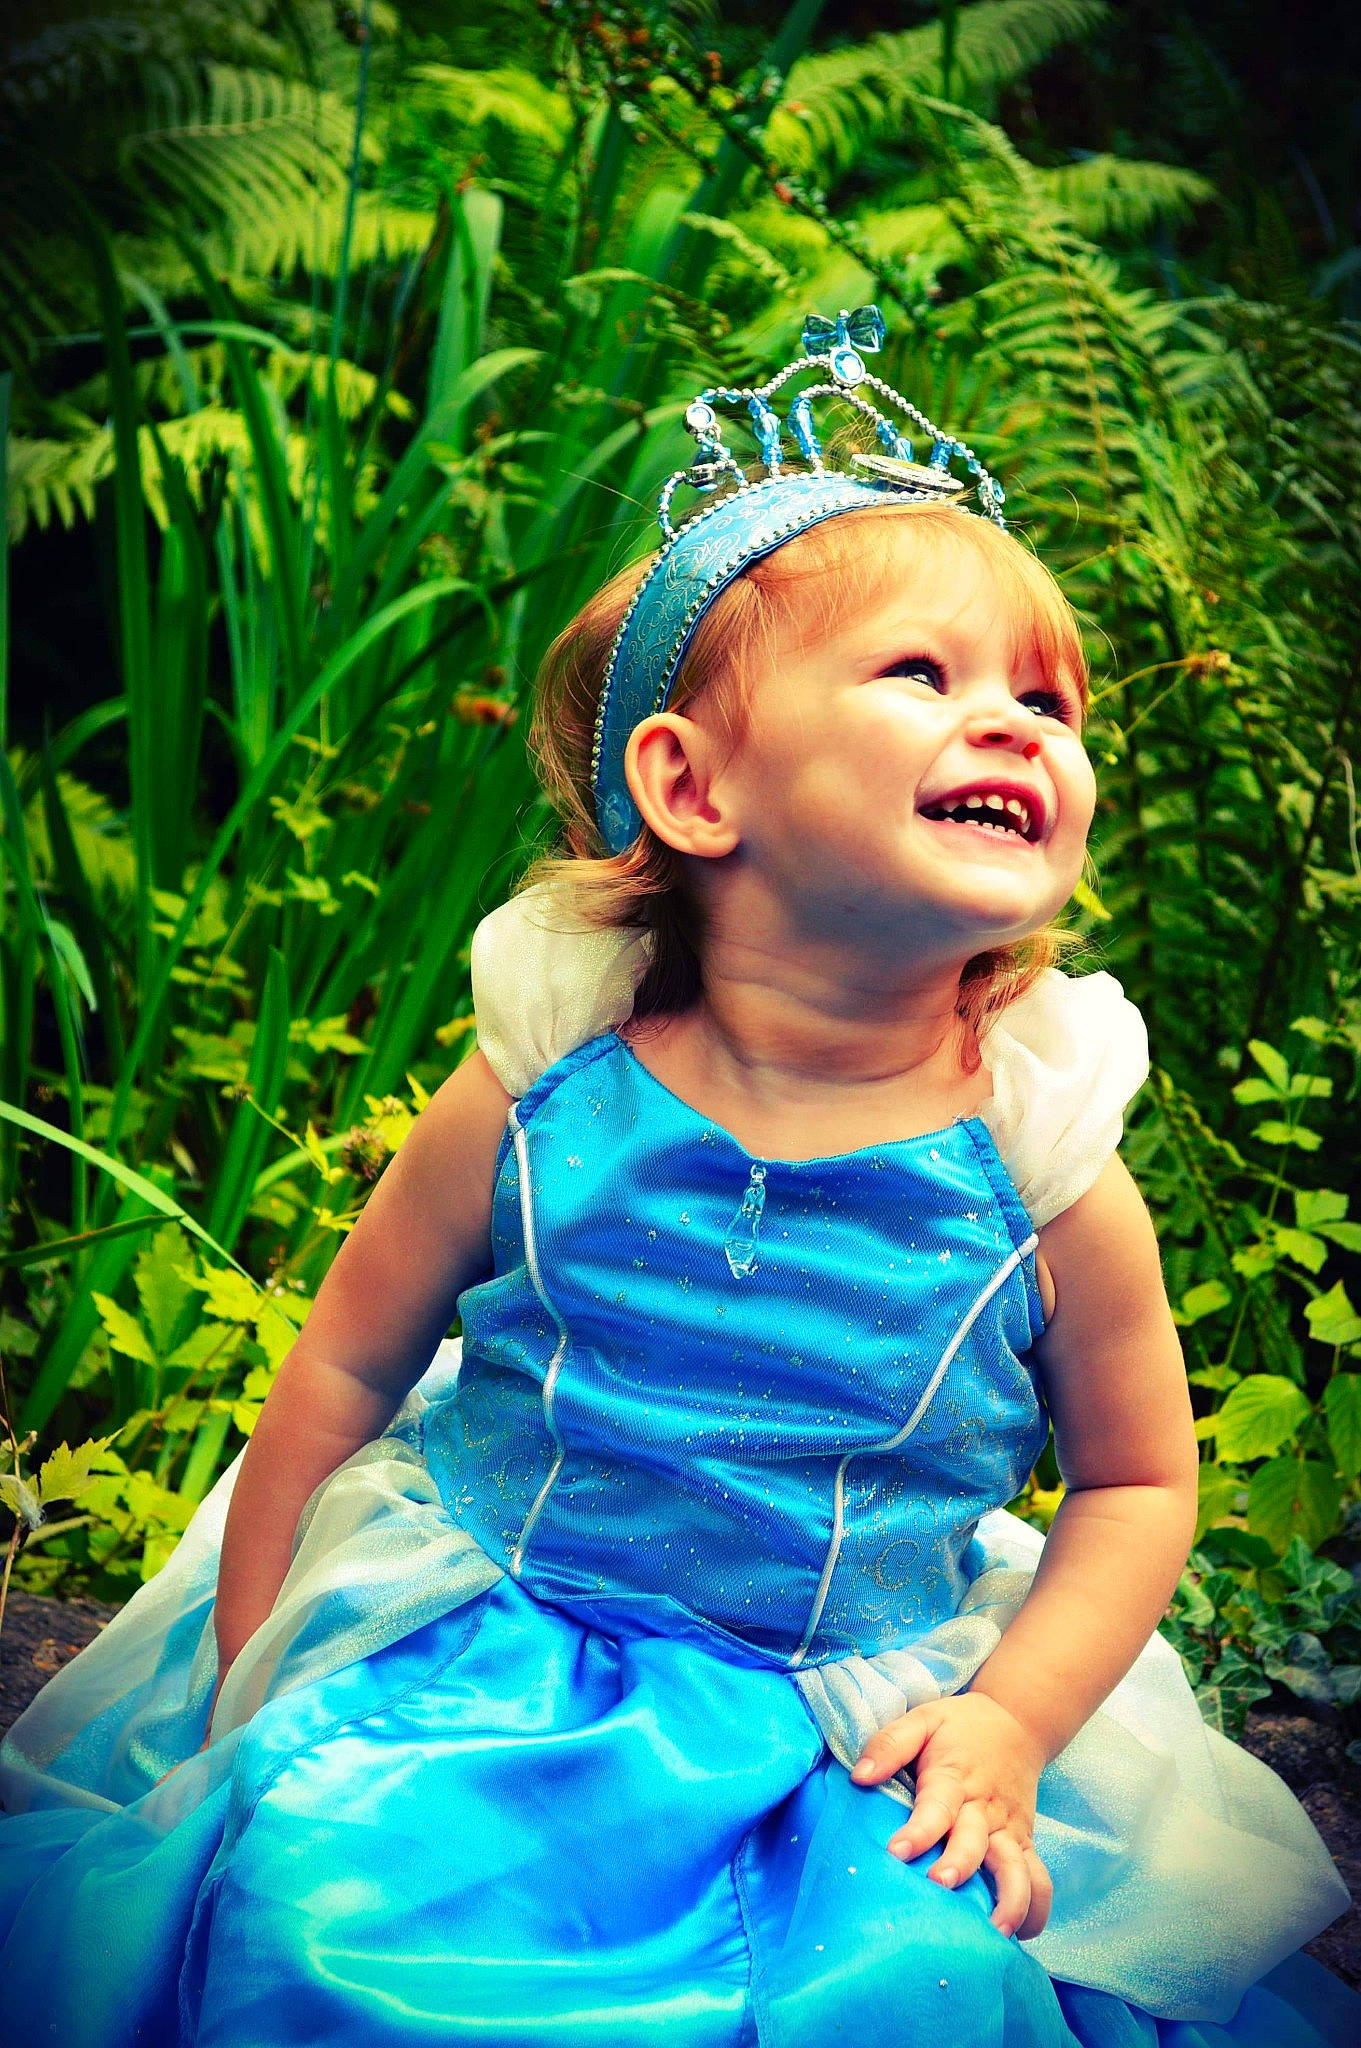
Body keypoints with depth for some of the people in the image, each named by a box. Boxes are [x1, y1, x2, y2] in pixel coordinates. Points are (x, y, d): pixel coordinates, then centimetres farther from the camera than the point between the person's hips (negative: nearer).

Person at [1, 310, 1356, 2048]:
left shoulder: (1044, 1165, -8)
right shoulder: (544, 1098, -9)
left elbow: (1139, 1478, 6)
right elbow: (345, 1367, 3)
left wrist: (1011, 1724, -7)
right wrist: (248, 1691, 4)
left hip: (857, 1728, 1)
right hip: (485, 1643, -1)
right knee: (318, 1902, -27)